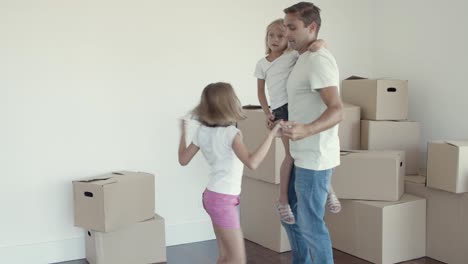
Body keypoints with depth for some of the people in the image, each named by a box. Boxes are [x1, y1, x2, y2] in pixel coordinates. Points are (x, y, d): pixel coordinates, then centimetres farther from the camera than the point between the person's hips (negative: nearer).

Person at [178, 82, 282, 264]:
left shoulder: (203, 131, 2)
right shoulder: (231, 133, -19)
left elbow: (183, 160, 12)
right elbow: (252, 163, -33)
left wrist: (183, 133, 24)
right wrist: (271, 135, -28)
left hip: (212, 195, 9)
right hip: (223, 200, -9)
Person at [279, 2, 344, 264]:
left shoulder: (318, 60, -18)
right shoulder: (305, 59, 13)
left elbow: (337, 111, -28)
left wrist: (305, 130, -43)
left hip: (314, 159, -10)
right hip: (302, 156, 10)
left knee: (311, 224, -1)